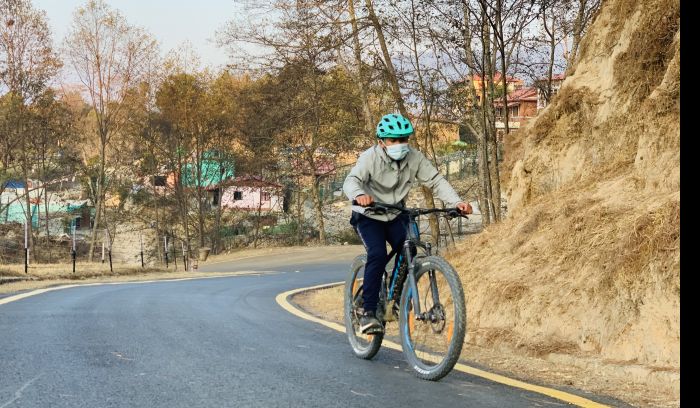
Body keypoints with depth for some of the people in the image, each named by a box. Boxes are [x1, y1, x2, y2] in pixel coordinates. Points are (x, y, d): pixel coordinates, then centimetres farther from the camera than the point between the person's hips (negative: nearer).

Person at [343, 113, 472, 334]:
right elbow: (351, 180, -35)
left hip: (396, 216, 4)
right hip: (369, 216, -4)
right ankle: (368, 312, -21)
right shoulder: (370, 157, -21)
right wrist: (359, 195, -59)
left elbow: (436, 181, -13)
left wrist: (456, 202, -29)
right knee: (377, 254, -25)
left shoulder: (415, 158, -11)